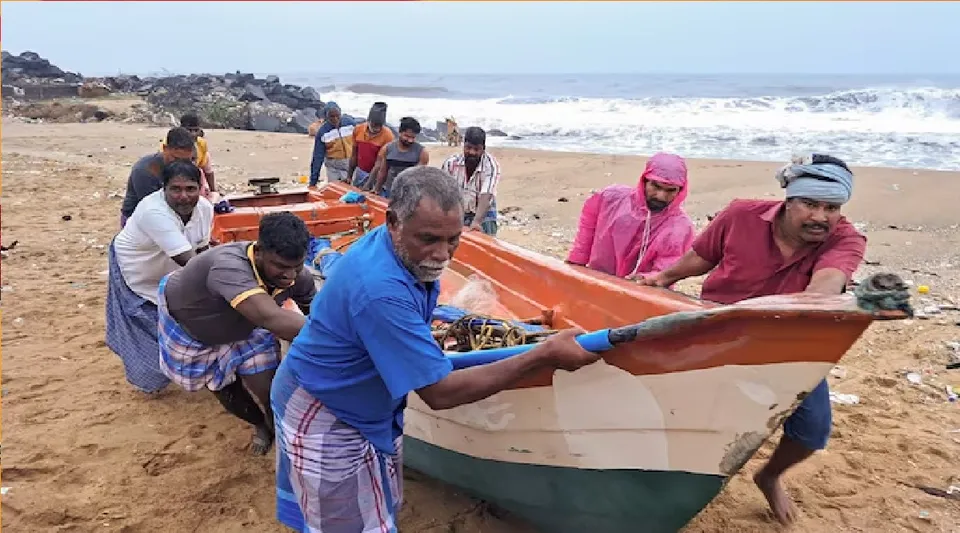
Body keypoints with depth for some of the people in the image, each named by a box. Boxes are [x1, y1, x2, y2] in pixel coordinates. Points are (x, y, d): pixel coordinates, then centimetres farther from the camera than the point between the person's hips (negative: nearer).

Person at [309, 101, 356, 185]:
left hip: (352, 163, 1)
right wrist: (313, 181, -10)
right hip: (333, 166, 0)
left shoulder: (350, 122, -7)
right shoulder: (322, 132, -9)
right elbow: (318, 156, -7)